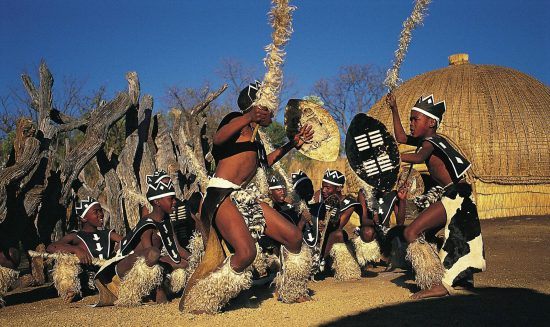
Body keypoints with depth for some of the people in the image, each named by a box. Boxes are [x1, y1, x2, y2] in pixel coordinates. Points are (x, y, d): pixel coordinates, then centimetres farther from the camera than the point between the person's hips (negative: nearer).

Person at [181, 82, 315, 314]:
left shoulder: (255, 134, 21)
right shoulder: (239, 122, -4)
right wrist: (249, 117, -36)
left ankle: (291, 291, 28)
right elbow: (218, 139, -25)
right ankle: (200, 301, -11)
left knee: (294, 237, 5)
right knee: (246, 252, -28)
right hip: (223, 195, -9)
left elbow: (264, 162, 37)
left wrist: (292, 144, 33)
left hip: (247, 197, 9)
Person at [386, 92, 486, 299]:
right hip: (457, 196, 10)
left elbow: (419, 157, -36)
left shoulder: (429, 142, -12)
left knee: (411, 233, -16)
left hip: (455, 195, -10)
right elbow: (401, 137, 26)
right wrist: (394, 109, 23)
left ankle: (438, 283, -18)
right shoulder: (431, 139, 15)